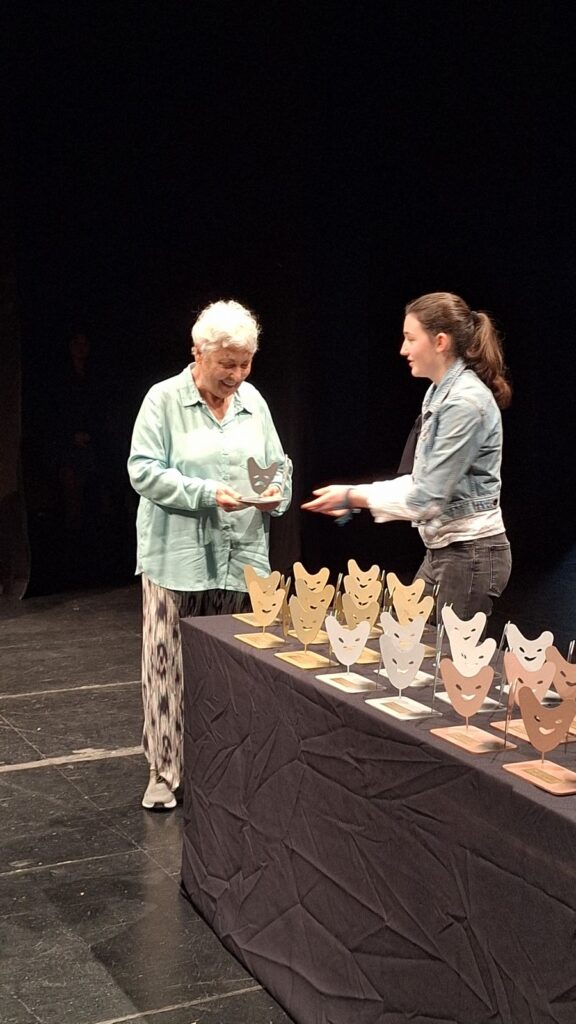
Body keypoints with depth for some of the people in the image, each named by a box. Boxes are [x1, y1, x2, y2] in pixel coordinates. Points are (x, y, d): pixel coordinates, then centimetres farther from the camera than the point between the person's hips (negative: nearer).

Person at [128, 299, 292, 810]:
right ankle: (166, 771, 11)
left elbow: (279, 464, 15)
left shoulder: (253, 401, 10)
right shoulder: (164, 399, -5)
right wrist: (207, 494, -21)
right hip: (178, 556, -4)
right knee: (171, 664, -2)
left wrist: (276, 493, -7)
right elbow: (145, 471, -11)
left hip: (241, 556, 5)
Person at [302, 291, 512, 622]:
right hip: (442, 549, 9)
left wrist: (352, 496, -11)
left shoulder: (466, 402, -19)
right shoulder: (439, 393, 10)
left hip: (470, 554, -9)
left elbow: (427, 498, -20)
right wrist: (355, 497, 6)